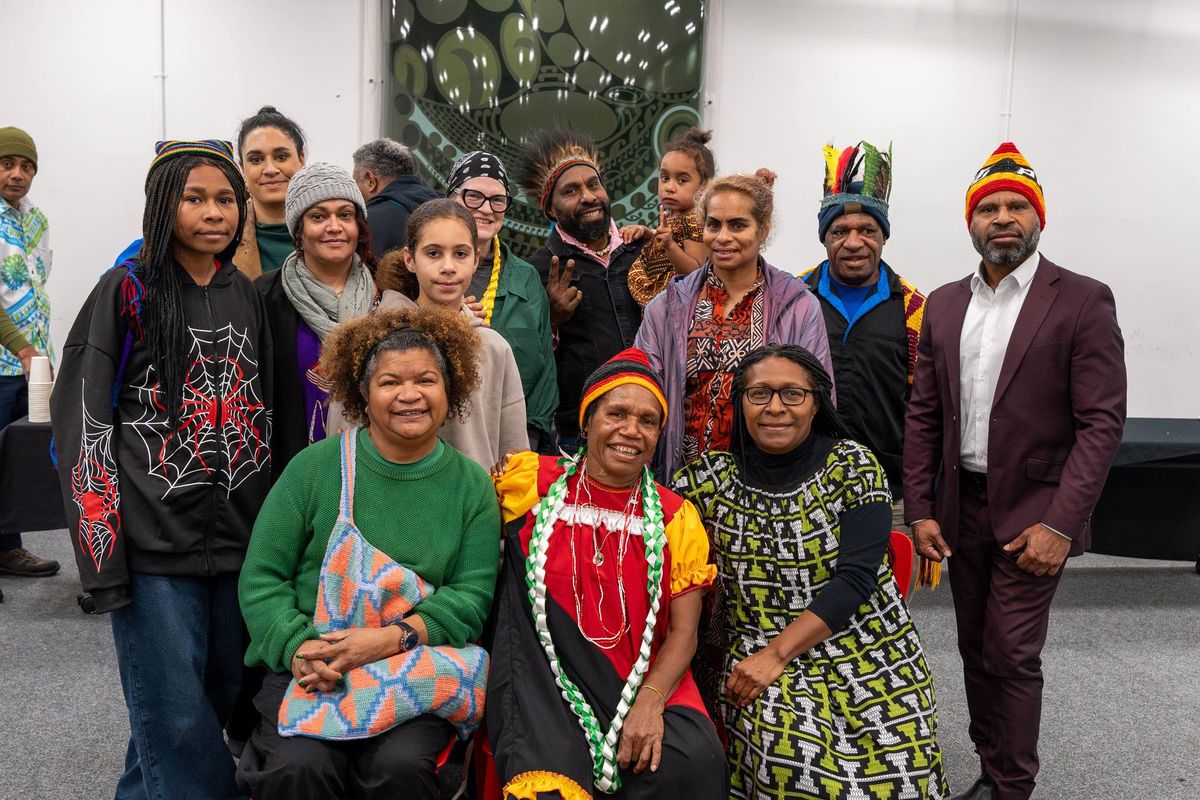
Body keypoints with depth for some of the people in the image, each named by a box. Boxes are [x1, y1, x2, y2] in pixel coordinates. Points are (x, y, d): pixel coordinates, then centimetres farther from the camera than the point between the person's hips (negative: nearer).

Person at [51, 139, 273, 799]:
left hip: (238, 540, 5)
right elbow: (84, 421, -6)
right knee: (179, 721, -2)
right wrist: (104, 557, -12)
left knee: (224, 698, 13)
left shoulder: (247, 296, 10)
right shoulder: (127, 292, -4)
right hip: (154, 546, -5)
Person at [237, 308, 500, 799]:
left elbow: (472, 595, -1)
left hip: (417, 667, 1)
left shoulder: (472, 485, 5)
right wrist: (298, 647, -16)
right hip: (310, 668, 0)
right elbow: (261, 577, 2)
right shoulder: (316, 466, 2)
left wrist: (391, 639, -15)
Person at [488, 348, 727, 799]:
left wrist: (650, 702, -14)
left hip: (647, 682, 2)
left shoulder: (676, 518, 7)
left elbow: (683, 631, 1)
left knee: (695, 760, -27)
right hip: (547, 679, -2)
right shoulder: (533, 483, 4)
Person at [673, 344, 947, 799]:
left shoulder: (855, 468, -4)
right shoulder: (710, 477, -1)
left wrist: (778, 653, -17)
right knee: (787, 748, -26)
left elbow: (856, 578, -11)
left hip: (868, 651, 0)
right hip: (757, 652, 0)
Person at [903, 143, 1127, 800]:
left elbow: (1102, 422, -10)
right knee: (976, 651, 14)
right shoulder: (944, 305, 7)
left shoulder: (1083, 302, -7)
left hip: (1031, 513, -5)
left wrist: (1060, 524, -17)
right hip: (961, 508, 5)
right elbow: (924, 415, 8)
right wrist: (920, 511, 2)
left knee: (1011, 654, -2)